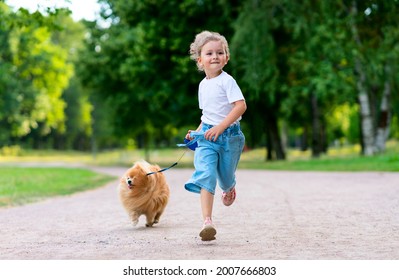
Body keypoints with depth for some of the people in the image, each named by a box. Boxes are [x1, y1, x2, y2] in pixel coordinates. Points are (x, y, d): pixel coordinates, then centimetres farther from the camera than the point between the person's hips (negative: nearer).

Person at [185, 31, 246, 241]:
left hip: (229, 136, -4)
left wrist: (220, 127, -25)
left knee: (226, 179, 12)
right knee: (205, 177, -15)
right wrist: (198, 131, 13)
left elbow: (241, 106, -21)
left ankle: (229, 188, 51)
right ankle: (207, 222, -21)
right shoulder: (203, 85, 10)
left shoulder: (227, 81, -11)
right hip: (207, 136, 4)